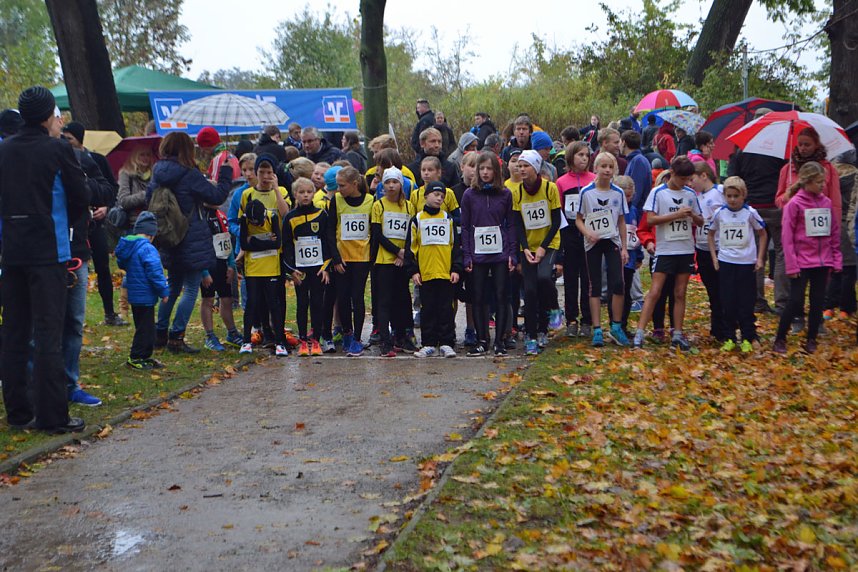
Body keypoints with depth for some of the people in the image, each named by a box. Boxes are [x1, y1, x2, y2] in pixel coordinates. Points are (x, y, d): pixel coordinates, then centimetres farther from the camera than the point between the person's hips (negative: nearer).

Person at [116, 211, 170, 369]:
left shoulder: (127, 247, 8)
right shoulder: (148, 249, -20)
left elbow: (122, 264, 23)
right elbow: (155, 273, -22)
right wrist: (164, 291, -13)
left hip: (134, 295, 9)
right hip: (145, 296, -9)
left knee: (146, 327, 18)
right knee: (145, 328, 0)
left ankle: (145, 356, 25)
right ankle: (136, 358, 4)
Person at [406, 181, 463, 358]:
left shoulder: (448, 219, 10)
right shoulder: (417, 219, 5)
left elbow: (455, 245, 10)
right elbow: (410, 247, 4)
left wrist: (456, 269, 3)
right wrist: (413, 271, -3)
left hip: (446, 273, 1)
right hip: (425, 273, -1)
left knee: (446, 309, 3)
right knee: (428, 310, 5)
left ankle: (446, 343, 9)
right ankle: (429, 345, 11)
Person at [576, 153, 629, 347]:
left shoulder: (618, 193, 3)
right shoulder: (586, 192, -4)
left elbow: (621, 221, 9)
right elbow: (579, 219, 0)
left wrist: (624, 247, 6)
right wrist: (588, 233, -20)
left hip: (613, 242, 1)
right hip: (593, 243, -1)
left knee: (618, 283, -10)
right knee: (595, 286, 2)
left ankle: (616, 327, 4)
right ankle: (597, 330, 6)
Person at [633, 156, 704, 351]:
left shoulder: (690, 194, 9)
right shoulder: (658, 192, -5)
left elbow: (700, 222, 13)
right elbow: (650, 219, -13)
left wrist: (692, 215, -9)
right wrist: (677, 214, -17)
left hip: (686, 250, 4)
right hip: (665, 250, -4)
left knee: (680, 294, 8)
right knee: (655, 292, -8)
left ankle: (677, 334, 14)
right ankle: (639, 333, -7)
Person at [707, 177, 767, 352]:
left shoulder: (750, 213, -5)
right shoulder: (719, 213, -2)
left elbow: (762, 234, 6)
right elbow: (711, 235, 12)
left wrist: (760, 258, 1)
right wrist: (714, 257, 4)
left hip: (746, 263, -1)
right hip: (725, 263, 1)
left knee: (746, 303, 3)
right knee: (727, 302, 4)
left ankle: (748, 338, 13)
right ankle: (729, 338, 13)